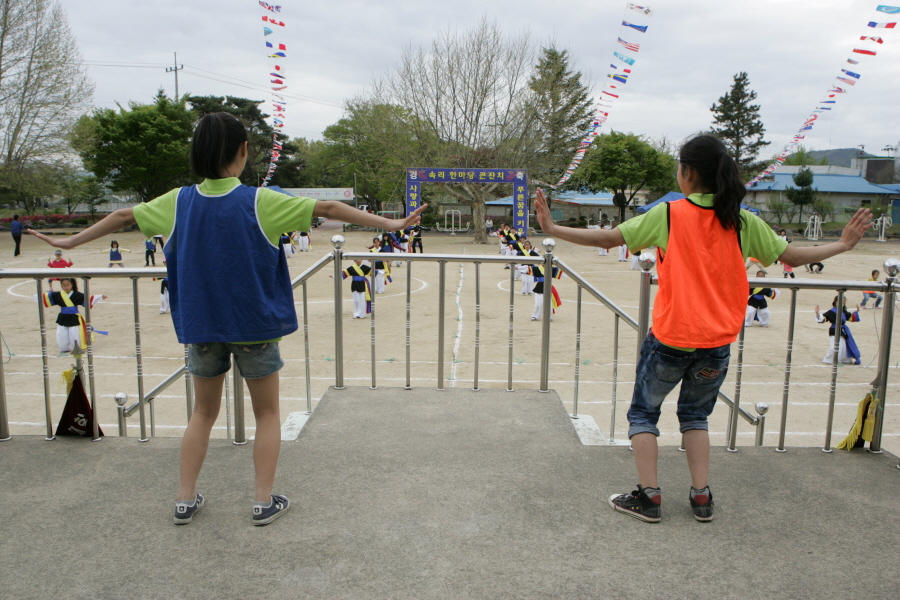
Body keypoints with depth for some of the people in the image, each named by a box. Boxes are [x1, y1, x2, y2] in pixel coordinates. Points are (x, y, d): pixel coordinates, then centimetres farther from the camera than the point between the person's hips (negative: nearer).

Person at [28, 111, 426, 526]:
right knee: (267, 413, 13)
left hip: (201, 325, 4)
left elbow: (123, 217, 10)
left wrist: (70, 241, 25)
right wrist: (389, 224, -9)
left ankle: (185, 500, 23)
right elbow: (326, 209, -13)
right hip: (255, 324, -3)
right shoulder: (260, 202, -13)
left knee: (204, 412, 20)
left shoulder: (178, 202, -2)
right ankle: (264, 501, 15)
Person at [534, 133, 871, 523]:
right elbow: (792, 257, 7)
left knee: (643, 413, 14)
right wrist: (844, 244, 22)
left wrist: (552, 229, -5)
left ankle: (648, 496, 10)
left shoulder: (667, 215, -10)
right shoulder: (741, 222, 0)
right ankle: (701, 497, 20)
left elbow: (606, 239, -12)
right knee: (695, 415, 23)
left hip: (671, 338, -4)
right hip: (717, 343, 4)